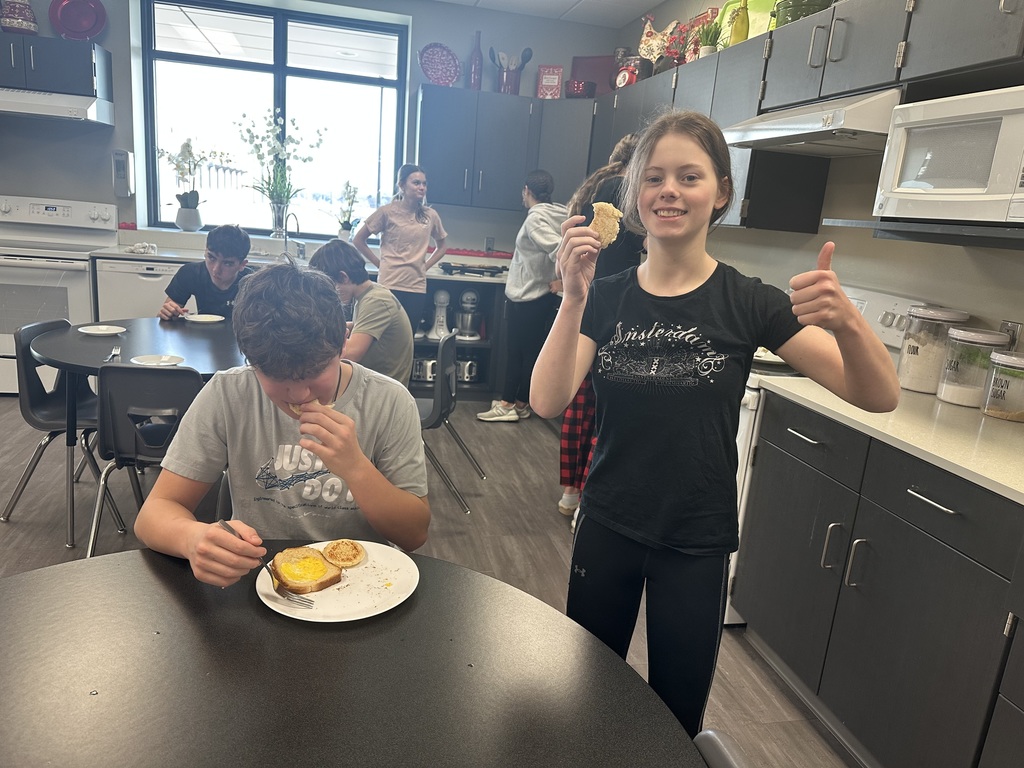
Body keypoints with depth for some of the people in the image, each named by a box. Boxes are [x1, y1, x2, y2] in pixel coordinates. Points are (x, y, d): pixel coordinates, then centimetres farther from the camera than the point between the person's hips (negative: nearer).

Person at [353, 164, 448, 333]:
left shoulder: (431, 215, 5)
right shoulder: (387, 211, -4)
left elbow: (441, 246, 20)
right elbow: (358, 240, 2)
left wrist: (425, 266, 8)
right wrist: (379, 263, -2)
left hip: (417, 287, 3)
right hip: (389, 285, -3)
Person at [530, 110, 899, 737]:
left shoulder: (747, 303, -9)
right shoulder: (607, 297, -4)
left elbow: (879, 396, -15)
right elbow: (548, 402, -17)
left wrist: (846, 319, -35)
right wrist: (574, 298, -29)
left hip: (696, 543, -1)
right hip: (607, 527, 2)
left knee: (676, 718, 15)